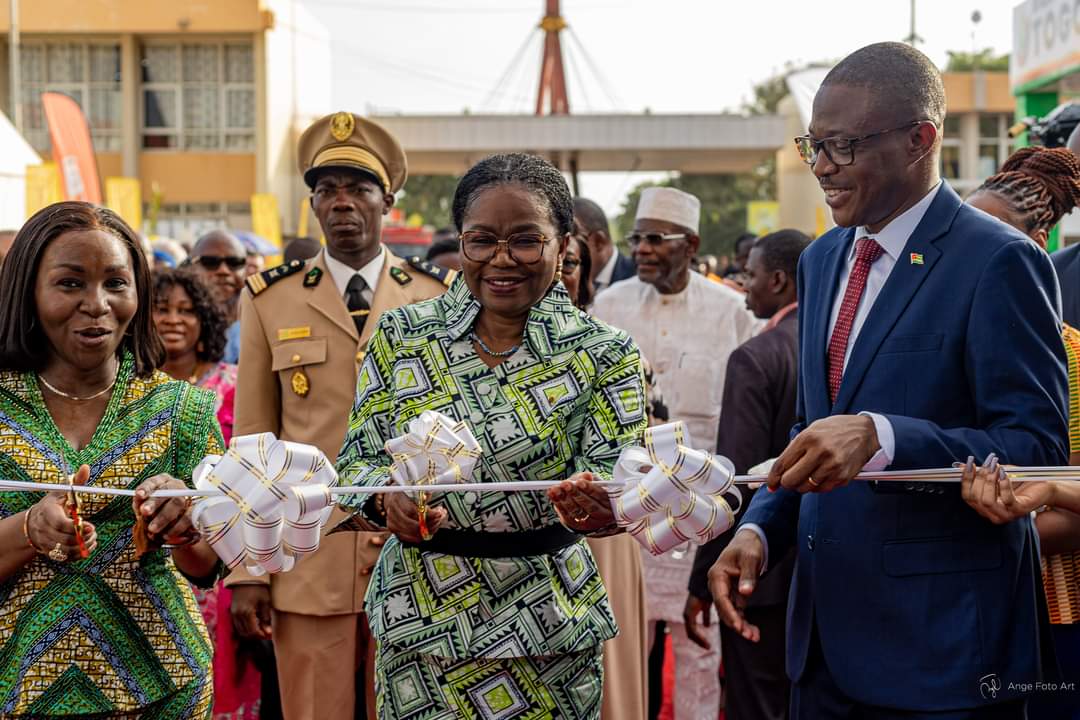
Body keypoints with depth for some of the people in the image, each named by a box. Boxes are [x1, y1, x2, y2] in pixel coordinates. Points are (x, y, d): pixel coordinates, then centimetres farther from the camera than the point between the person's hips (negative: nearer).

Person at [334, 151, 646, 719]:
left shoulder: (604, 355, -4)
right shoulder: (401, 336, 1)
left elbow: (618, 474, -10)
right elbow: (357, 458, 2)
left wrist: (595, 502, -34)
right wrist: (387, 497, -21)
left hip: (545, 629, -1)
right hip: (417, 623, 2)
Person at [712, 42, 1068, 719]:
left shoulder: (999, 262, -13)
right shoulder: (823, 259, 12)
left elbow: (1039, 448, -18)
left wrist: (881, 438, -31)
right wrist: (760, 530, 2)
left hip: (940, 641, -7)